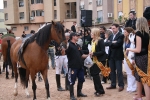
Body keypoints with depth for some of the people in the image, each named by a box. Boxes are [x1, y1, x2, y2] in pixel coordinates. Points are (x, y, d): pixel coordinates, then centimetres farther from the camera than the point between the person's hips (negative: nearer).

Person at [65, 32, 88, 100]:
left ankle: (79, 92, 30)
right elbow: (65, 53, -22)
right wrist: (66, 48, -39)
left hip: (80, 66, 8)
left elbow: (81, 55, 23)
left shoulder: (77, 45, 16)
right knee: (72, 81, 0)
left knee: (81, 80, 15)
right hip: (72, 66, -8)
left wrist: (88, 56, 11)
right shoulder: (69, 45, -9)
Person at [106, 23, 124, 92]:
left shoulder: (121, 35, -7)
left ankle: (121, 85, 2)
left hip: (118, 56, -7)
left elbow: (117, 44, -19)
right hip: (111, 55, 7)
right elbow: (108, 43, 2)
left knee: (119, 71, -4)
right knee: (112, 71, 11)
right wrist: (112, 42, -14)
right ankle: (113, 85, 18)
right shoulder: (111, 36, 16)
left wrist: (111, 43, -7)